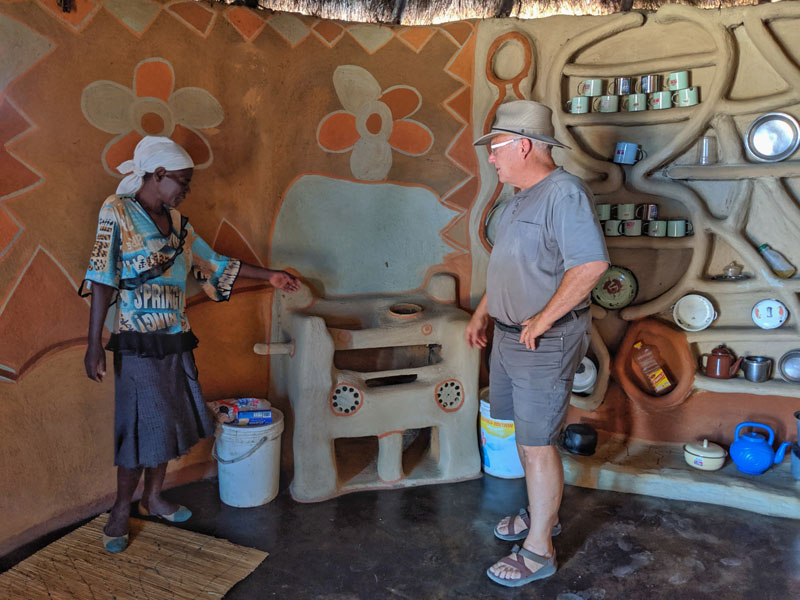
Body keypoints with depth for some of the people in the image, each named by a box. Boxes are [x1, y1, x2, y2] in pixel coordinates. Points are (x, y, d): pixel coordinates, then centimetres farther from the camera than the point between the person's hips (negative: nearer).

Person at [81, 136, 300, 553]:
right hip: (137, 343, -7)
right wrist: (94, 344, -17)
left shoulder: (176, 222, 10)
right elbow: (102, 280, -13)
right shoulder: (117, 213, -9)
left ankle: (153, 496, 33)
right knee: (141, 425, 0)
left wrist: (269, 276, 11)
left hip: (175, 342, 7)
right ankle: (121, 510, 20)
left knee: (169, 421, 14)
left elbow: (213, 264, 15)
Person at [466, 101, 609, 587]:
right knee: (525, 433, 20)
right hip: (510, 336, 10)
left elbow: (592, 263, -29)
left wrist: (542, 320, -24)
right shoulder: (521, 197, 13)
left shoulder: (565, 193, -19)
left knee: (538, 444, 0)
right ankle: (541, 513, 40)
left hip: (546, 342, -9)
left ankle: (539, 551, 15)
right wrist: (482, 311, 20)